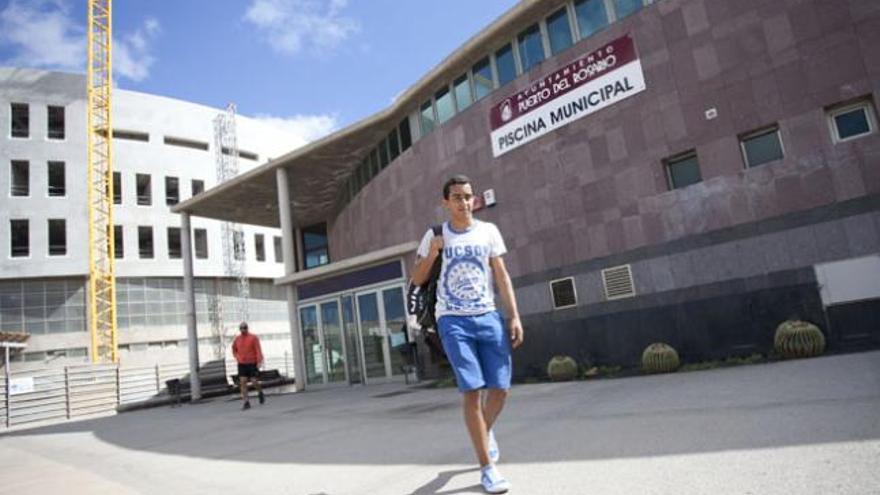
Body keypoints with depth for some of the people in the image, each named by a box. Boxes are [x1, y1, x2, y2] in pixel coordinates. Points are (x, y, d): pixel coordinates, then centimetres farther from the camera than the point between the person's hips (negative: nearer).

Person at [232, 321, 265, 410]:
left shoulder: (253, 338, -6)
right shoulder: (237, 339, 7)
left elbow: (258, 350, -10)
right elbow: (234, 350, 24)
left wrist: (259, 362, -19)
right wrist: (238, 358, 8)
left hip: (252, 363, -3)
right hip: (242, 364, 3)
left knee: (254, 381, -4)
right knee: (242, 382, -6)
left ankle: (260, 393, 28)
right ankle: (246, 403, -3)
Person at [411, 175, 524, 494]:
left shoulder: (488, 231, 6)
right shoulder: (435, 235, 2)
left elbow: (501, 277, 6)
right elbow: (417, 280, 5)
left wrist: (514, 317, -1)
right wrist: (432, 252, -12)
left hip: (488, 317, 3)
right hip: (453, 321, -2)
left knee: (500, 388, 3)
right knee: (472, 390, -9)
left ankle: (485, 432, 36)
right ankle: (487, 468, 0)